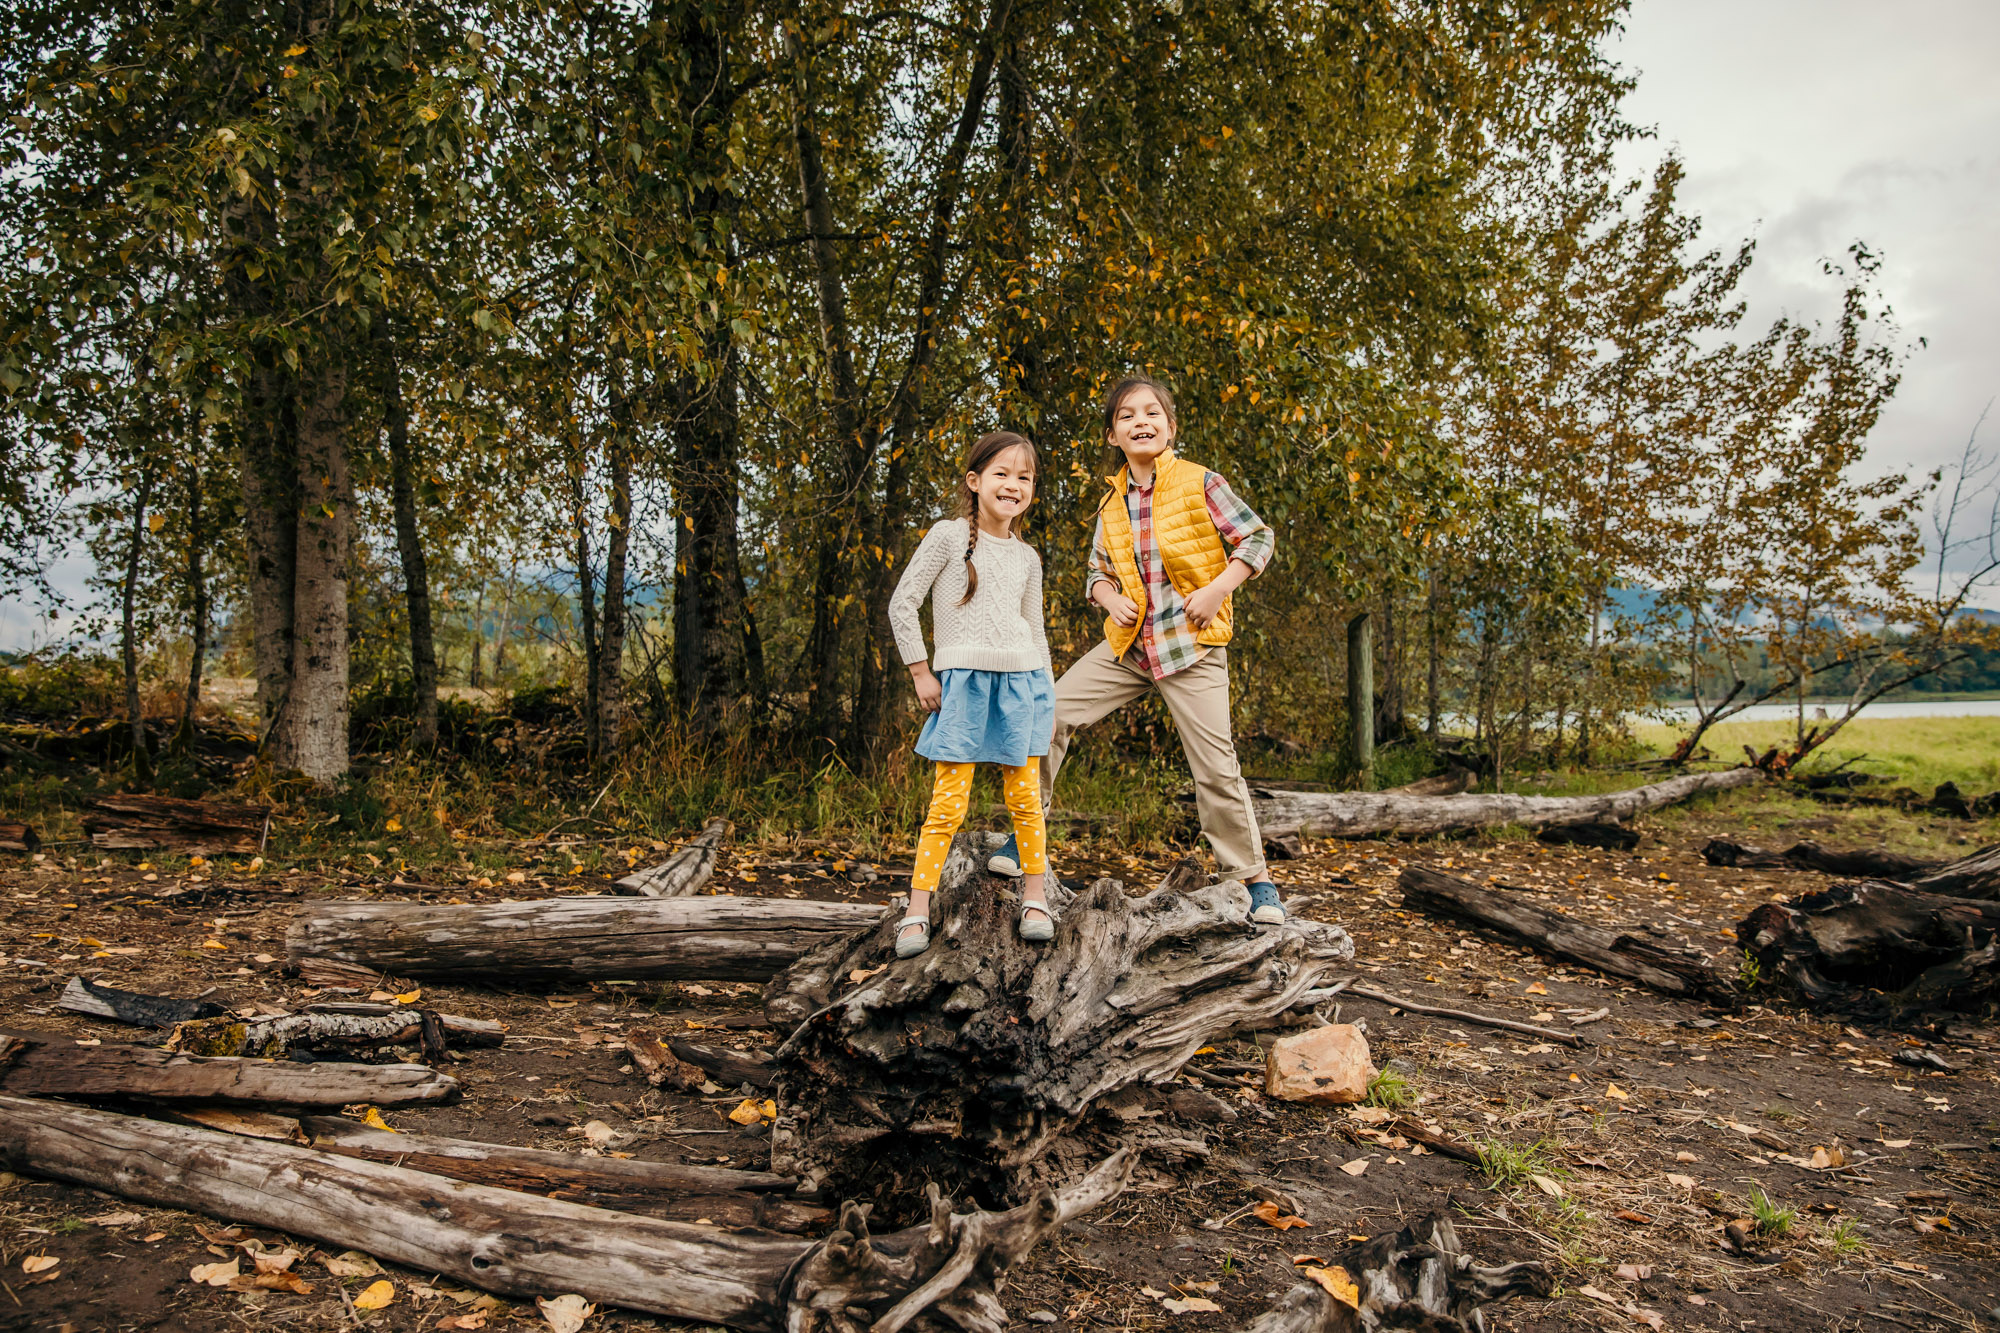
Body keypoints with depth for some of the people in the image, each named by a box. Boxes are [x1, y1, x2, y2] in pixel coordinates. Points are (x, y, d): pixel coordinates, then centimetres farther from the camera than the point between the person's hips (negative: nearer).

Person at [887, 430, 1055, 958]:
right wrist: (921, 673, -3)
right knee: (948, 804, -5)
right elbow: (902, 604, -1)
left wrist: (1048, 696, 17)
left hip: (1022, 679, 4)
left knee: (1025, 798, 7)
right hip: (962, 681, -4)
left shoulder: (1027, 557, 14)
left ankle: (1034, 902, 19)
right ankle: (916, 915, 3)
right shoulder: (948, 536, 0)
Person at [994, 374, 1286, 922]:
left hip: (1193, 645, -4)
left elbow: (1258, 538, -2)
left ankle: (1253, 878, 12)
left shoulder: (1201, 484, -7)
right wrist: (1110, 598, -4)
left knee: (1216, 767, -4)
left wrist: (1217, 590, -15)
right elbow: (1097, 571, 19)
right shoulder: (1113, 503, 7)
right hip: (1129, 644, 5)